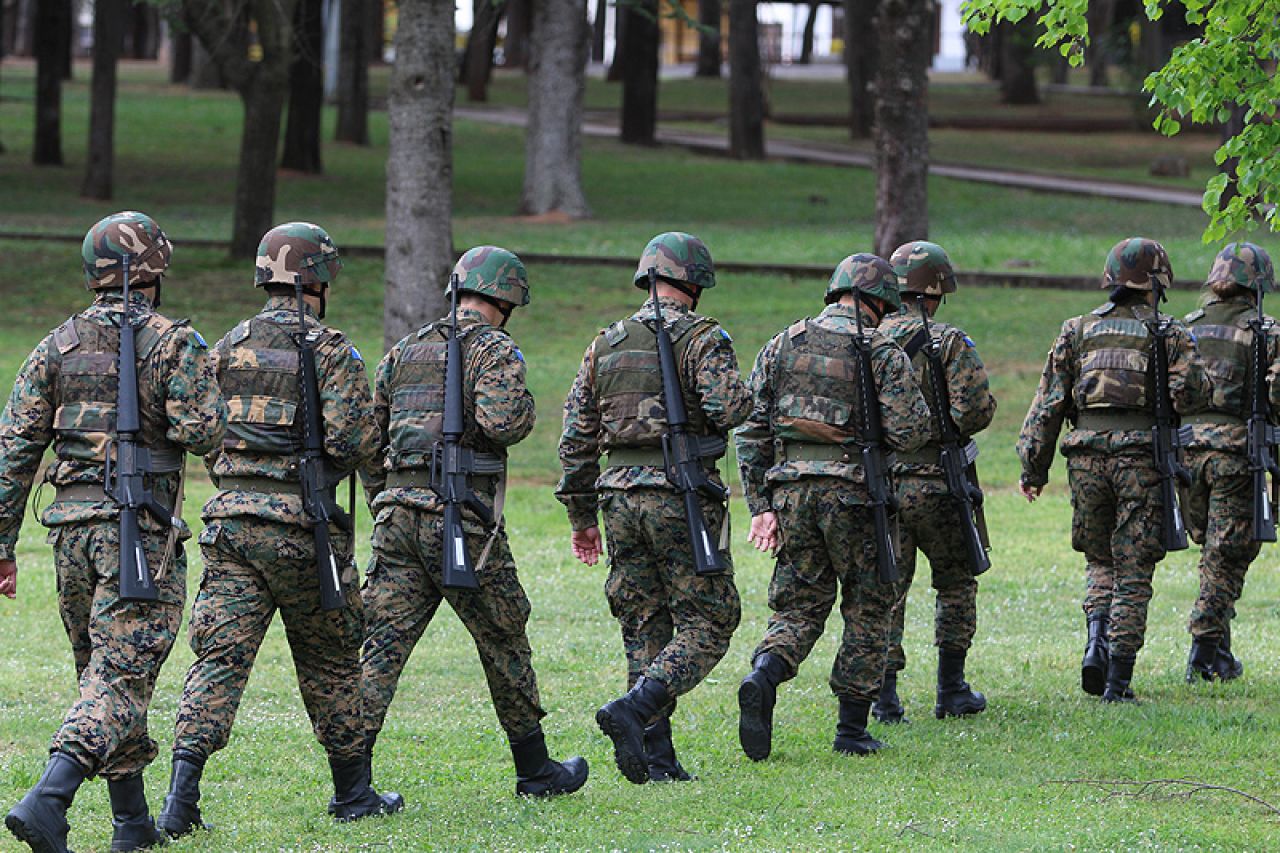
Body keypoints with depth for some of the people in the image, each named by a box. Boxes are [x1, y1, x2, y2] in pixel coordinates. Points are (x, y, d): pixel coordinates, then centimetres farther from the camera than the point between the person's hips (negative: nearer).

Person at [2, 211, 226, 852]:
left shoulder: (58, 345, 9)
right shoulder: (176, 342, -3)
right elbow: (199, 431, -14)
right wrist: (211, 404, 10)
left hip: (72, 525, 5)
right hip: (143, 530, -5)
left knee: (103, 671, 17)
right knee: (120, 676, -9)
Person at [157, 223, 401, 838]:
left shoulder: (227, 348, 9)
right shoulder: (330, 351, -7)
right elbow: (350, 440, -15)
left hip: (230, 517, 4)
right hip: (300, 527, -4)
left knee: (219, 658, -2)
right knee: (329, 661, 12)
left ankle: (181, 795, -15)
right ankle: (353, 792, 24)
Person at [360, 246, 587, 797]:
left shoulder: (404, 352, 16)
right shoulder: (495, 349, -3)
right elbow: (499, 422, -20)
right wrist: (524, 408, 3)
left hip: (398, 512, 5)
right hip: (462, 519, -5)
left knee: (383, 645, 0)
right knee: (504, 644, 11)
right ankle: (535, 769, 22)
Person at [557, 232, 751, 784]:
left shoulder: (606, 344, 12)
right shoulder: (703, 338, -5)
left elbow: (577, 437, 12)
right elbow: (726, 407, -20)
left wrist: (580, 516, 18)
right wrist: (739, 398, 4)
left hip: (620, 495, 6)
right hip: (682, 492, -6)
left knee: (645, 628, 11)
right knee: (707, 624, 1)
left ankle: (657, 759, 7)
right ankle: (632, 711, -19)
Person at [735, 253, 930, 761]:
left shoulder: (783, 345, 8)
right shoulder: (882, 352, -5)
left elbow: (753, 432, 6)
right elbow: (906, 433, -11)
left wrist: (760, 505, 7)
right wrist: (922, 416, 12)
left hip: (791, 490, 3)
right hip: (855, 494, -3)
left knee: (798, 608, 10)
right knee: (868, 612, 11)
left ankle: (763, 679, -19)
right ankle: (852, 730, 11)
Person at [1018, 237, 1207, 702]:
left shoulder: (1077, 331, 10)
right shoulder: (1171, 334, 3)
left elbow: (1048, 402, 7)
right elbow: (1191, 390, -13)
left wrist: (1034, 467, 11)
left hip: (1087, 458, 2)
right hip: (1142, 458, -2)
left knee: (1100, 561, 19)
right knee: (1133, 572, 4)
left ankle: (1097, 638, -6)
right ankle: (1118, 679, 0)